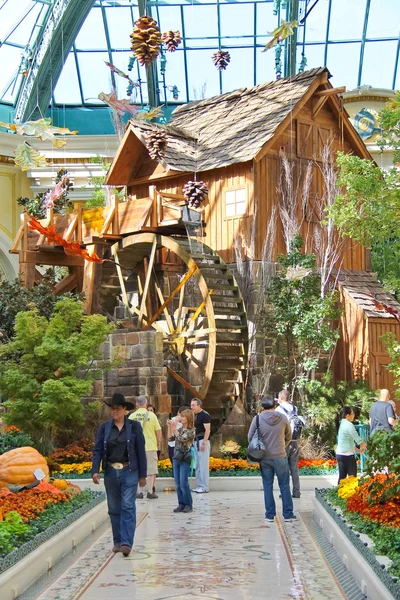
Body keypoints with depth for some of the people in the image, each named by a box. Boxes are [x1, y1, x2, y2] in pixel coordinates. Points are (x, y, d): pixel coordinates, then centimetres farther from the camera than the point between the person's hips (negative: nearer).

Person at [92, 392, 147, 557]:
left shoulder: (134, 426, 0)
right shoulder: (104, 427, 5)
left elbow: (140, 451, 2)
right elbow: (97, 450, 3)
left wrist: (142, 475, 1)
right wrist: (95, 471, -10)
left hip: (129, 472, -3)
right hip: (111, 472, 3)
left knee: (128, 507, -10)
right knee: (114, 509, 10)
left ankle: (127, 543, -13)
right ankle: (117, 542, 20)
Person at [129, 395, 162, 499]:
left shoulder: (132, 416, 0)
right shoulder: (151, 415, -6)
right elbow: (158, 431, -3)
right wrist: (159, 443, 11)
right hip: (150, 446, -2)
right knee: (151, 469, 5)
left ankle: (139, 492, 9)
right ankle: (150, 491, 3)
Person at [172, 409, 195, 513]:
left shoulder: (191, 431, -7)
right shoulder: (180, 428, 13)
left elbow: (181, 438, -17)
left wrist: (174, 426, -14)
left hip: (185, 459, -6)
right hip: (176, 457, 7)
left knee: (183, 483, -8)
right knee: (178, 484, 6)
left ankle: (188, 505, 3)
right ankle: (181, 504, 13)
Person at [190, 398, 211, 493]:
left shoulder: (204, 415, -11)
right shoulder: (196, 415, 16)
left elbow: (207, 430, -18)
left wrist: (204, 443, -23)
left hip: (203, 441, -9)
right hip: (196, 441, 9)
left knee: (203, 465, -8)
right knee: (198, 465, 11)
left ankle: (204, 487, -6)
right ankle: (199, 486, 16)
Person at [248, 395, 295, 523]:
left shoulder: (258, 419, -7)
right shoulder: (283, 418, -4)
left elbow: (250, 437, -2)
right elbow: (288, 437, 6)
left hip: (264, 458, 0)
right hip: (280, 457, 0)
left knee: (267, 486, 9)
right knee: (284, 486, 10)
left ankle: (270, 515, 12)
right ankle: (288, 514, 12)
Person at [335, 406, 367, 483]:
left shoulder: (341, 424, 11)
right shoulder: (349, 425, -14)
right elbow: (357, 439, -14)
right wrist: (364, 445, 5)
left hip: (339, 454, 8)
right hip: (348, 455, -8)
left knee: (342, 477, 9)